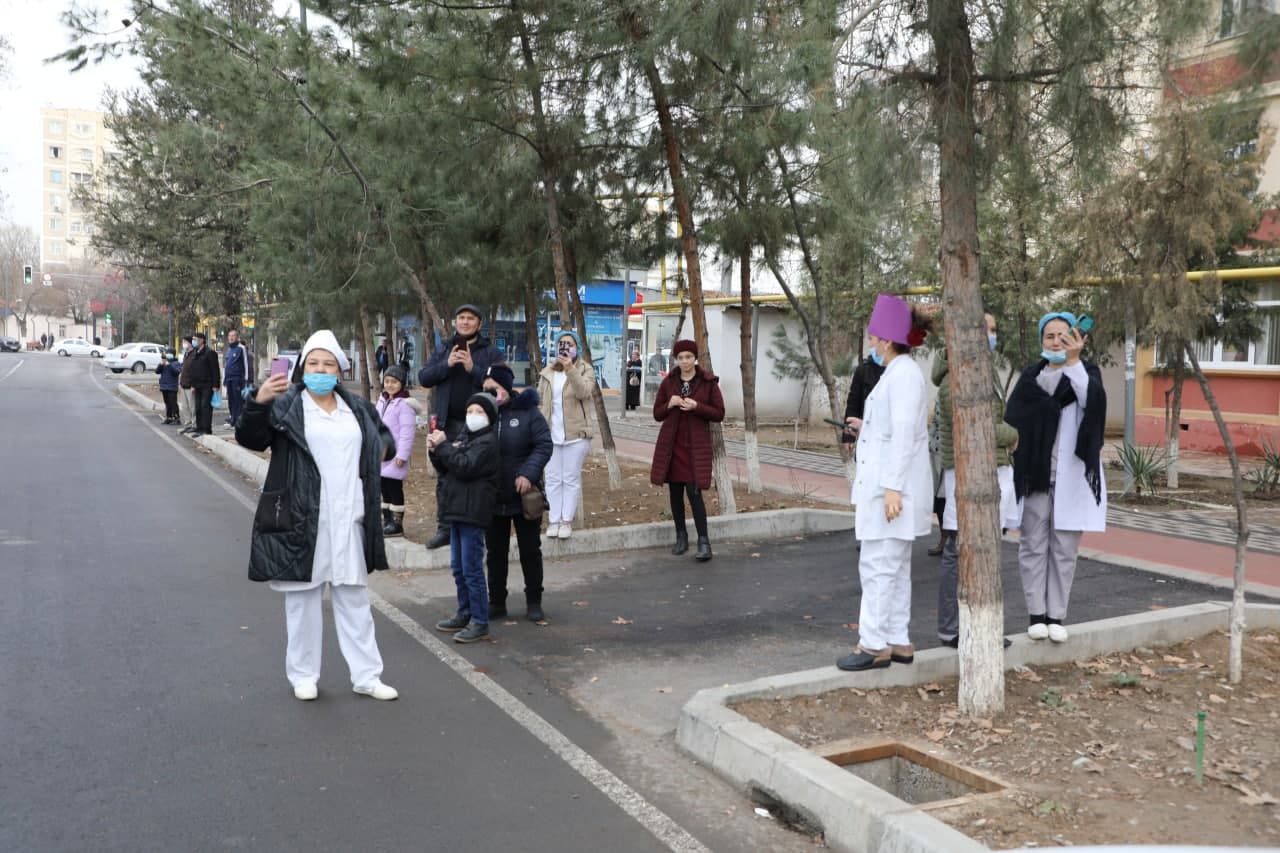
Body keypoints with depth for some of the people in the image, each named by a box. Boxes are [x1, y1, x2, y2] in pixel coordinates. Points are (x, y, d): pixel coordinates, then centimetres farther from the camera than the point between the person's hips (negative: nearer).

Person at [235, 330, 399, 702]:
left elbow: (383, 437, 27)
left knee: (355, 599, 11)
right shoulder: (285, 406, -3)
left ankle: (366, 676, 19)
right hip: (302, 520, -4)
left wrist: (384, 446, 4)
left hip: (348, 520, 4)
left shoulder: (358, 409, 11)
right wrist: (258, 402, -34)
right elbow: (249, 437, -16)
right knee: (304, 597, 6)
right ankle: (303, 675, 20)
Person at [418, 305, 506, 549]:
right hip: (448, 423, 3)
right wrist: (446, 364, -11)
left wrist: (473, 369, -18)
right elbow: (423, 378, 4)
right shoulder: (442, 350, 12)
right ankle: (444, 529, 14)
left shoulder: (491, 352, 2)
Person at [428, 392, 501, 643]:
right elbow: (446, 470, 18)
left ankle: (480, 622, 0)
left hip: (473, 512, -9)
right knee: (458, 567, 15)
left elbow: (465, 466, -20)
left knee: (472, 569, -6)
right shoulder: (462, 437, 17)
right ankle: (464, 614, 27)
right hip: (457, 510, 9)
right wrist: (435, 451, 0)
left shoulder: (488, 441, -10)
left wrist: (443, 446, -15)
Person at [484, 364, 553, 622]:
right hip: (492, 497, 3)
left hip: (524, 497, -2)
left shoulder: (527, 412, -9)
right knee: (495, 552, 12)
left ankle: (534, 602, 22)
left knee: (530, 551, 9)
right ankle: (496, 602, 24)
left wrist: (528, 473, -23)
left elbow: (544, 445, -11)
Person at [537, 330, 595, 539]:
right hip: (551, 434, 3)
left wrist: (570, 369, -30)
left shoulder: (585, 370, 1)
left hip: (576, 434, -3)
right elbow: (540, 401, 13)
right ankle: (553, 520, 8)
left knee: (571, 478, 1)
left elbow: (583, 392, -19)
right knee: (553, 479, 4)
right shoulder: (547, 373, 12)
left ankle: (567, 520, 5)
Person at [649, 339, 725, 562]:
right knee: (675, 492, 8)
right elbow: (657, 414, 10)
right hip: (671, 444, 4)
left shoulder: (708, 382, -1)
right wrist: (670, 404, -10)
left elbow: (719, 414, -2)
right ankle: (681, 537, 20)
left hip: (696, 445, -3)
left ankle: (704, 541, -6)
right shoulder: (668, 382, 6)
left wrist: (696, 406, -17)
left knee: (694, 492, -11)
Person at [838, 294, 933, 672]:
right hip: (884, 487, 11)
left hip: (893, 488, -11)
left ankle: (874, 645, 0)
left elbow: (904, 434, -21)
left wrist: (892, 487, -23)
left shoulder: (904, 374, -15)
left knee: (878, 566, -6)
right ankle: (897, 642, 20)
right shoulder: (897, 372, 16)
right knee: (894, 567, 13)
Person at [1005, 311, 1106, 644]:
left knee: (1064, 548, 5)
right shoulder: (1030, 376, 6)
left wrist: (1073, 362, -29)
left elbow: (1093, 401, -19)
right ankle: (1036, 613, 11)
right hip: (1035, 474, 1)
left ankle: (1057, 614, 13)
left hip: (1071, 476, 0)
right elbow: (1014, 420, -1)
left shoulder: (1087, 372, 3)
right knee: (1034, 545, 3)